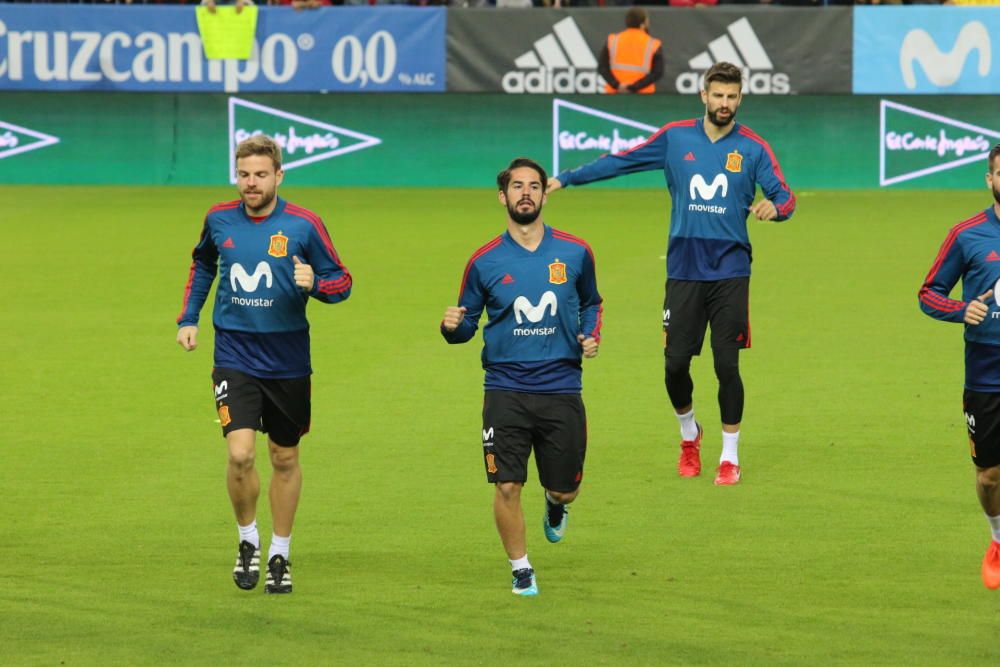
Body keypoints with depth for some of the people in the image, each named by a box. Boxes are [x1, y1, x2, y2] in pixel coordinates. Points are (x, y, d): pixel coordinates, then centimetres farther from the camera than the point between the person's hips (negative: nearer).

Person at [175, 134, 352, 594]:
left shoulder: (303, 225, -8)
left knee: (285, 460, 11)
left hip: (287, 361, 0)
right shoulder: (219, 219, 0)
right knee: (240, 453, -16)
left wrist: (314, 284, -23)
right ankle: (247, 540, 10)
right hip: (234, 357, 0)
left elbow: (341, 281, -2)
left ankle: (279, 555, 29)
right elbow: (202, 265, 22)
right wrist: (188, 318, 16)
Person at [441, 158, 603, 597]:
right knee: (507, 487, -7)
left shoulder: (574, 253, 4)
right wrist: (453, 326, -14)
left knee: (564, 490, 6)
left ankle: (555, 504, 44)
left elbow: (591, 302, 21)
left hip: (561, 390, 1)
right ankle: (520, 569, 13)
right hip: (506, 390, -1)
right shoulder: (485, 262, 1)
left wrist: (591, 336, 2)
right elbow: (467, 323, 9)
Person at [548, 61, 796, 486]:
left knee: (726, 364, -5)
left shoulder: (753, 147, 1)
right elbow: (621, 162, 11)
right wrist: (564, 179, 10)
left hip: (730, 271, -1)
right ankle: (689, 435, 28)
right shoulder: (675, 138, 5)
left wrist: (774, 206, -28)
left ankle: (730, 457, 10)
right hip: (684, 270, 1)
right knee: (675, 362, -1)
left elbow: (785, 196, -3)